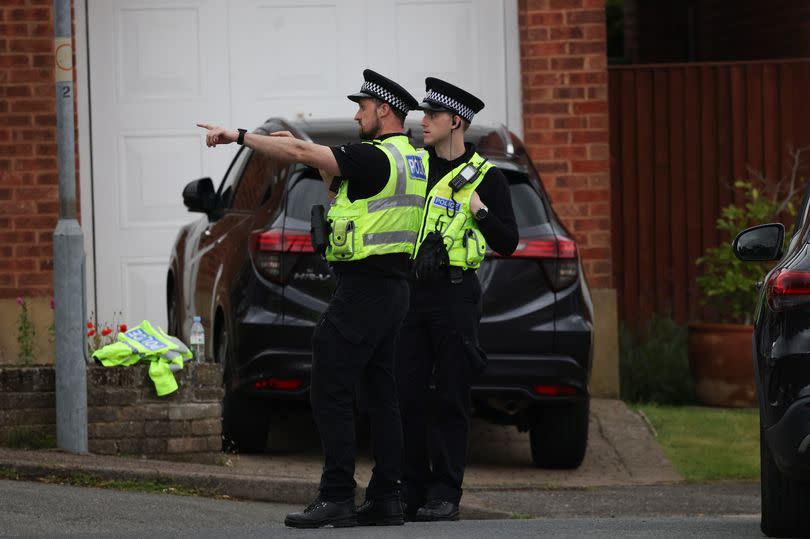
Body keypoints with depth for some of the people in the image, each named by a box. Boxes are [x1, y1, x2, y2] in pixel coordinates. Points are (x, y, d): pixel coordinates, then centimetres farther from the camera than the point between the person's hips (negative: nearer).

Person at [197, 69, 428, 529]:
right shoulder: (413, 160, 14)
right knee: (381, 394, 10)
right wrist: (309, 154, 13)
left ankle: (337, 497, -10)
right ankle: (387, 498, 10)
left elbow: (299, 153, -20)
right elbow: (343, 189, 23)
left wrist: (237, 136, -13)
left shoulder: (375, 158, -15)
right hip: (393, 288, 10)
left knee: (331, 393, -7)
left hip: (362, 290, -10)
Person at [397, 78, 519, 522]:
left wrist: (479, 211, -13)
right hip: (409, 292, 4)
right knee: (407, 396, 2)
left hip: (455, 297, -4)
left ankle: (444, 495, 2)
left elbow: (508, 243, 1)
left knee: (449, 399, -2)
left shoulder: (485, 178, 2)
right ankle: (410, 491, 8)